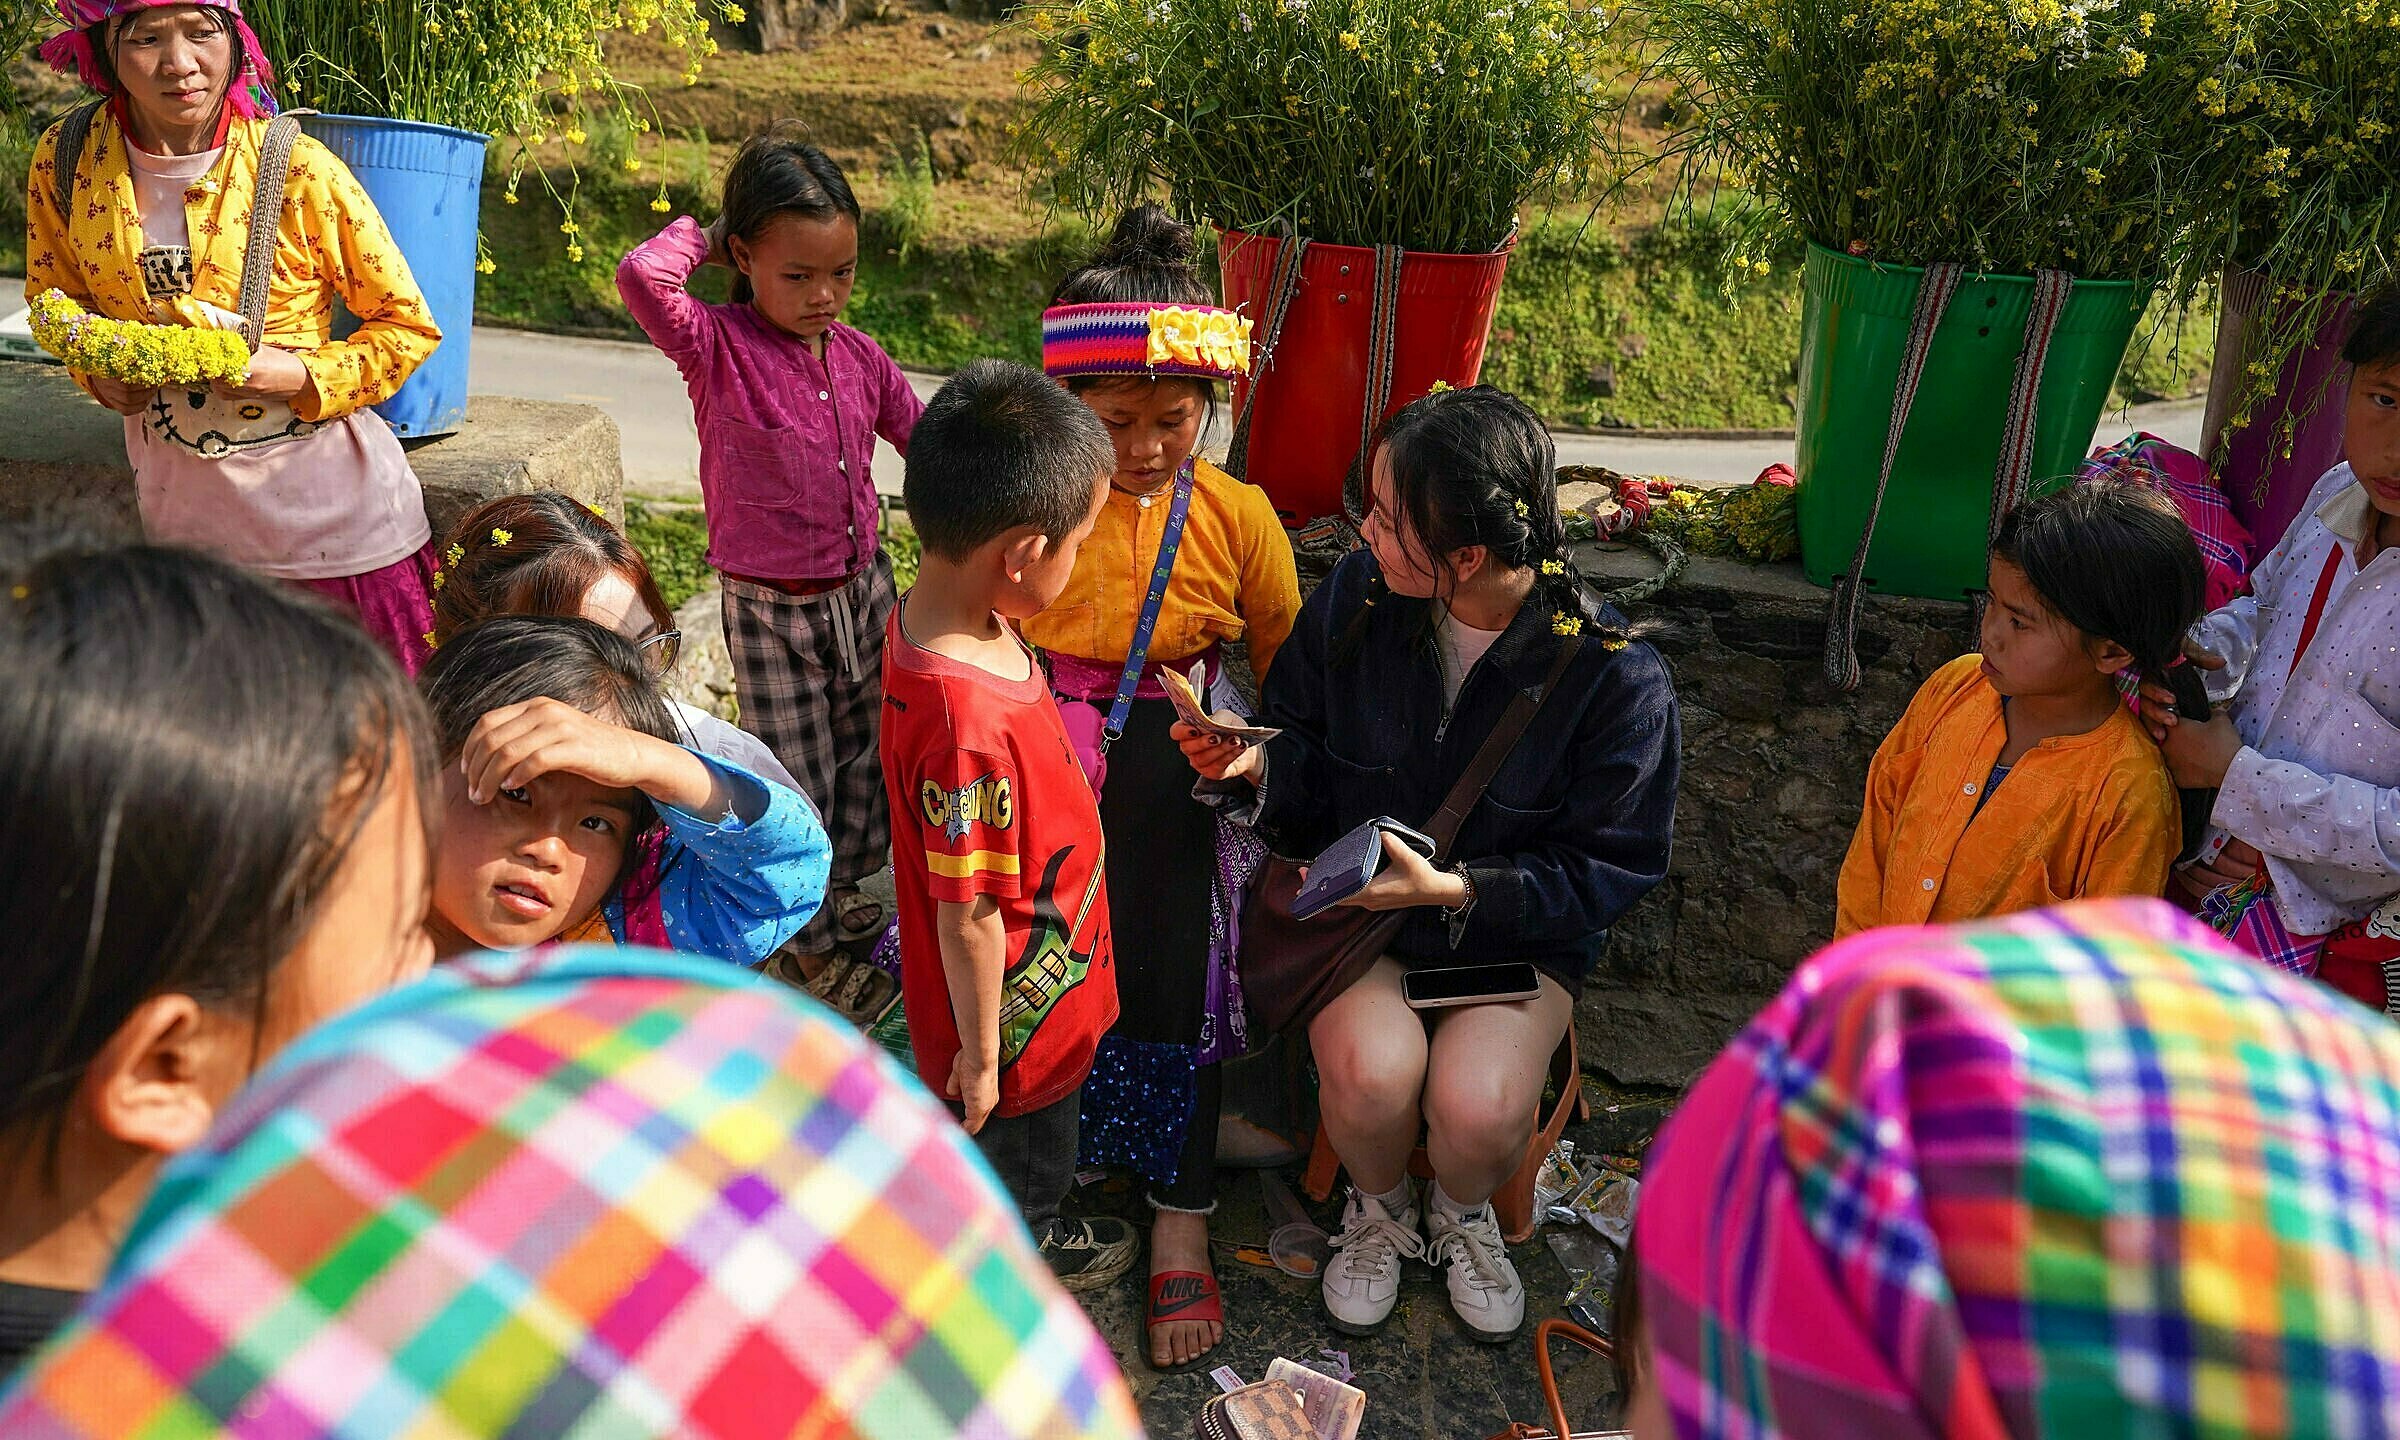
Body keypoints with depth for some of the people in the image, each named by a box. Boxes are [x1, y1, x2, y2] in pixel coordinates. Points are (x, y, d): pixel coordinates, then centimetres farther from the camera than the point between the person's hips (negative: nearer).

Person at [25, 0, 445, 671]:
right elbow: (55, 298, 17)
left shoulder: (298, 170, -13)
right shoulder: (65, 163, -2)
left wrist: (304, 376, -19)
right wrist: (95, 368, -3)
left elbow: (408, 326, -4)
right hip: (182, 521, 4)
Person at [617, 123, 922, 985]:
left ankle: (844, 895, 42)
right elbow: (641, 277, -34)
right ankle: (803, 931, 30)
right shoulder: (718, 348, -14)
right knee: (796, 786, 6)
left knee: (868, 767, 18)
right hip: (771, 610, -5)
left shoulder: (861, 359, 1)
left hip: (865, 591, 5)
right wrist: (698, 235, -16)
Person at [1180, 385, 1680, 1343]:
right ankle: (1379, 1210, 13)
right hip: (1358, 903, 2)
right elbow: (1308, 753, 2)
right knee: (1371, 1068, -26)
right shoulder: (1355, 598, -12)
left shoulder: (1615, 676, -20)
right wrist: (1256, 768, -22)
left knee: (1479, 1107, -25)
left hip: (1521, 931, -1)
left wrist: (1452, 888, -24)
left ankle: (1464, 1215, 16)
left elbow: (1608, 869, -12)